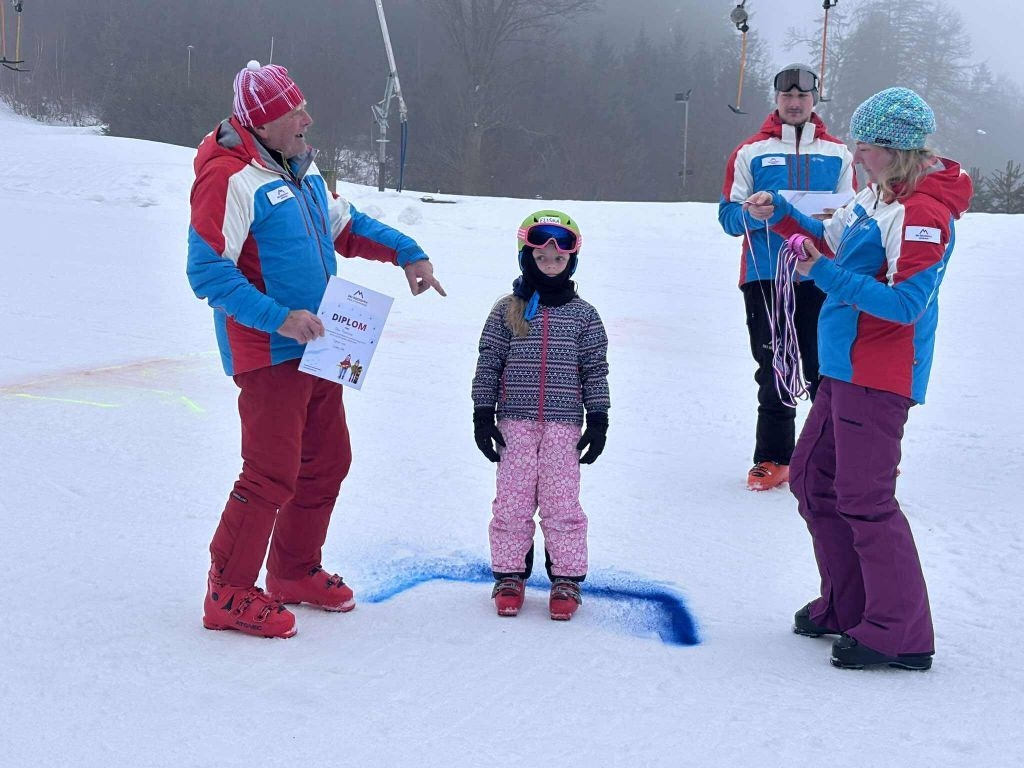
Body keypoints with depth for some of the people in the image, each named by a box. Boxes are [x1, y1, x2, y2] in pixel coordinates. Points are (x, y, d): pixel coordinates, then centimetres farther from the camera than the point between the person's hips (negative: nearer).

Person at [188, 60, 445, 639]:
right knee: (273, 475, -8)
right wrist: (278, 317, -27)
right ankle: (229, 595, 7)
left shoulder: (302, 170, 11)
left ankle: (295, 573, 33)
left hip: (315, 348, 9)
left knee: (328, 462, 15)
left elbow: (346, 226, 25)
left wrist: (407, 254, 12)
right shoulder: (230, 179, -17)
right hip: (268, 356, -9)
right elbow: (208, 271, -21)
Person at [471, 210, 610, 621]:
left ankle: (566, 578, 11)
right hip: (515, 422, 0)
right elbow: (488, 364, 4)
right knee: (512, 501, 3)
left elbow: (595, 371, 6)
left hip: (563, 424, 0)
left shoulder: (583, 314, 4)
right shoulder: (507, 311, 3)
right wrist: (483, 415, 0)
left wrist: (598, 421, 3)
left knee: (561, 502, 1)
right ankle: (509, 575, 14)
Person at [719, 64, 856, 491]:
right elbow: (729, 216, 5)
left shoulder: (838, 154, 13)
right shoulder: (751, 152, 10)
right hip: (765, 276, 0)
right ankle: (772, 458, 10)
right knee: (772, 371, 4)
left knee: (825, 368, -3)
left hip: (821, 276, 0)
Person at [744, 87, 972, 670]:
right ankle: (847, 606, 29)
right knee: (812, 478, 17)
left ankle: (901, 634, 3)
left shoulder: (924, 214, -18)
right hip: (845, 369, 11)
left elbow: (905, 304, -24)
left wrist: (826, 275, -24)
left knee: (865, 499, -7)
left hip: (879, 376, -11)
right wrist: (781, 215, 10)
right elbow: (833, 245, 23)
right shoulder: (879, 198, 12)